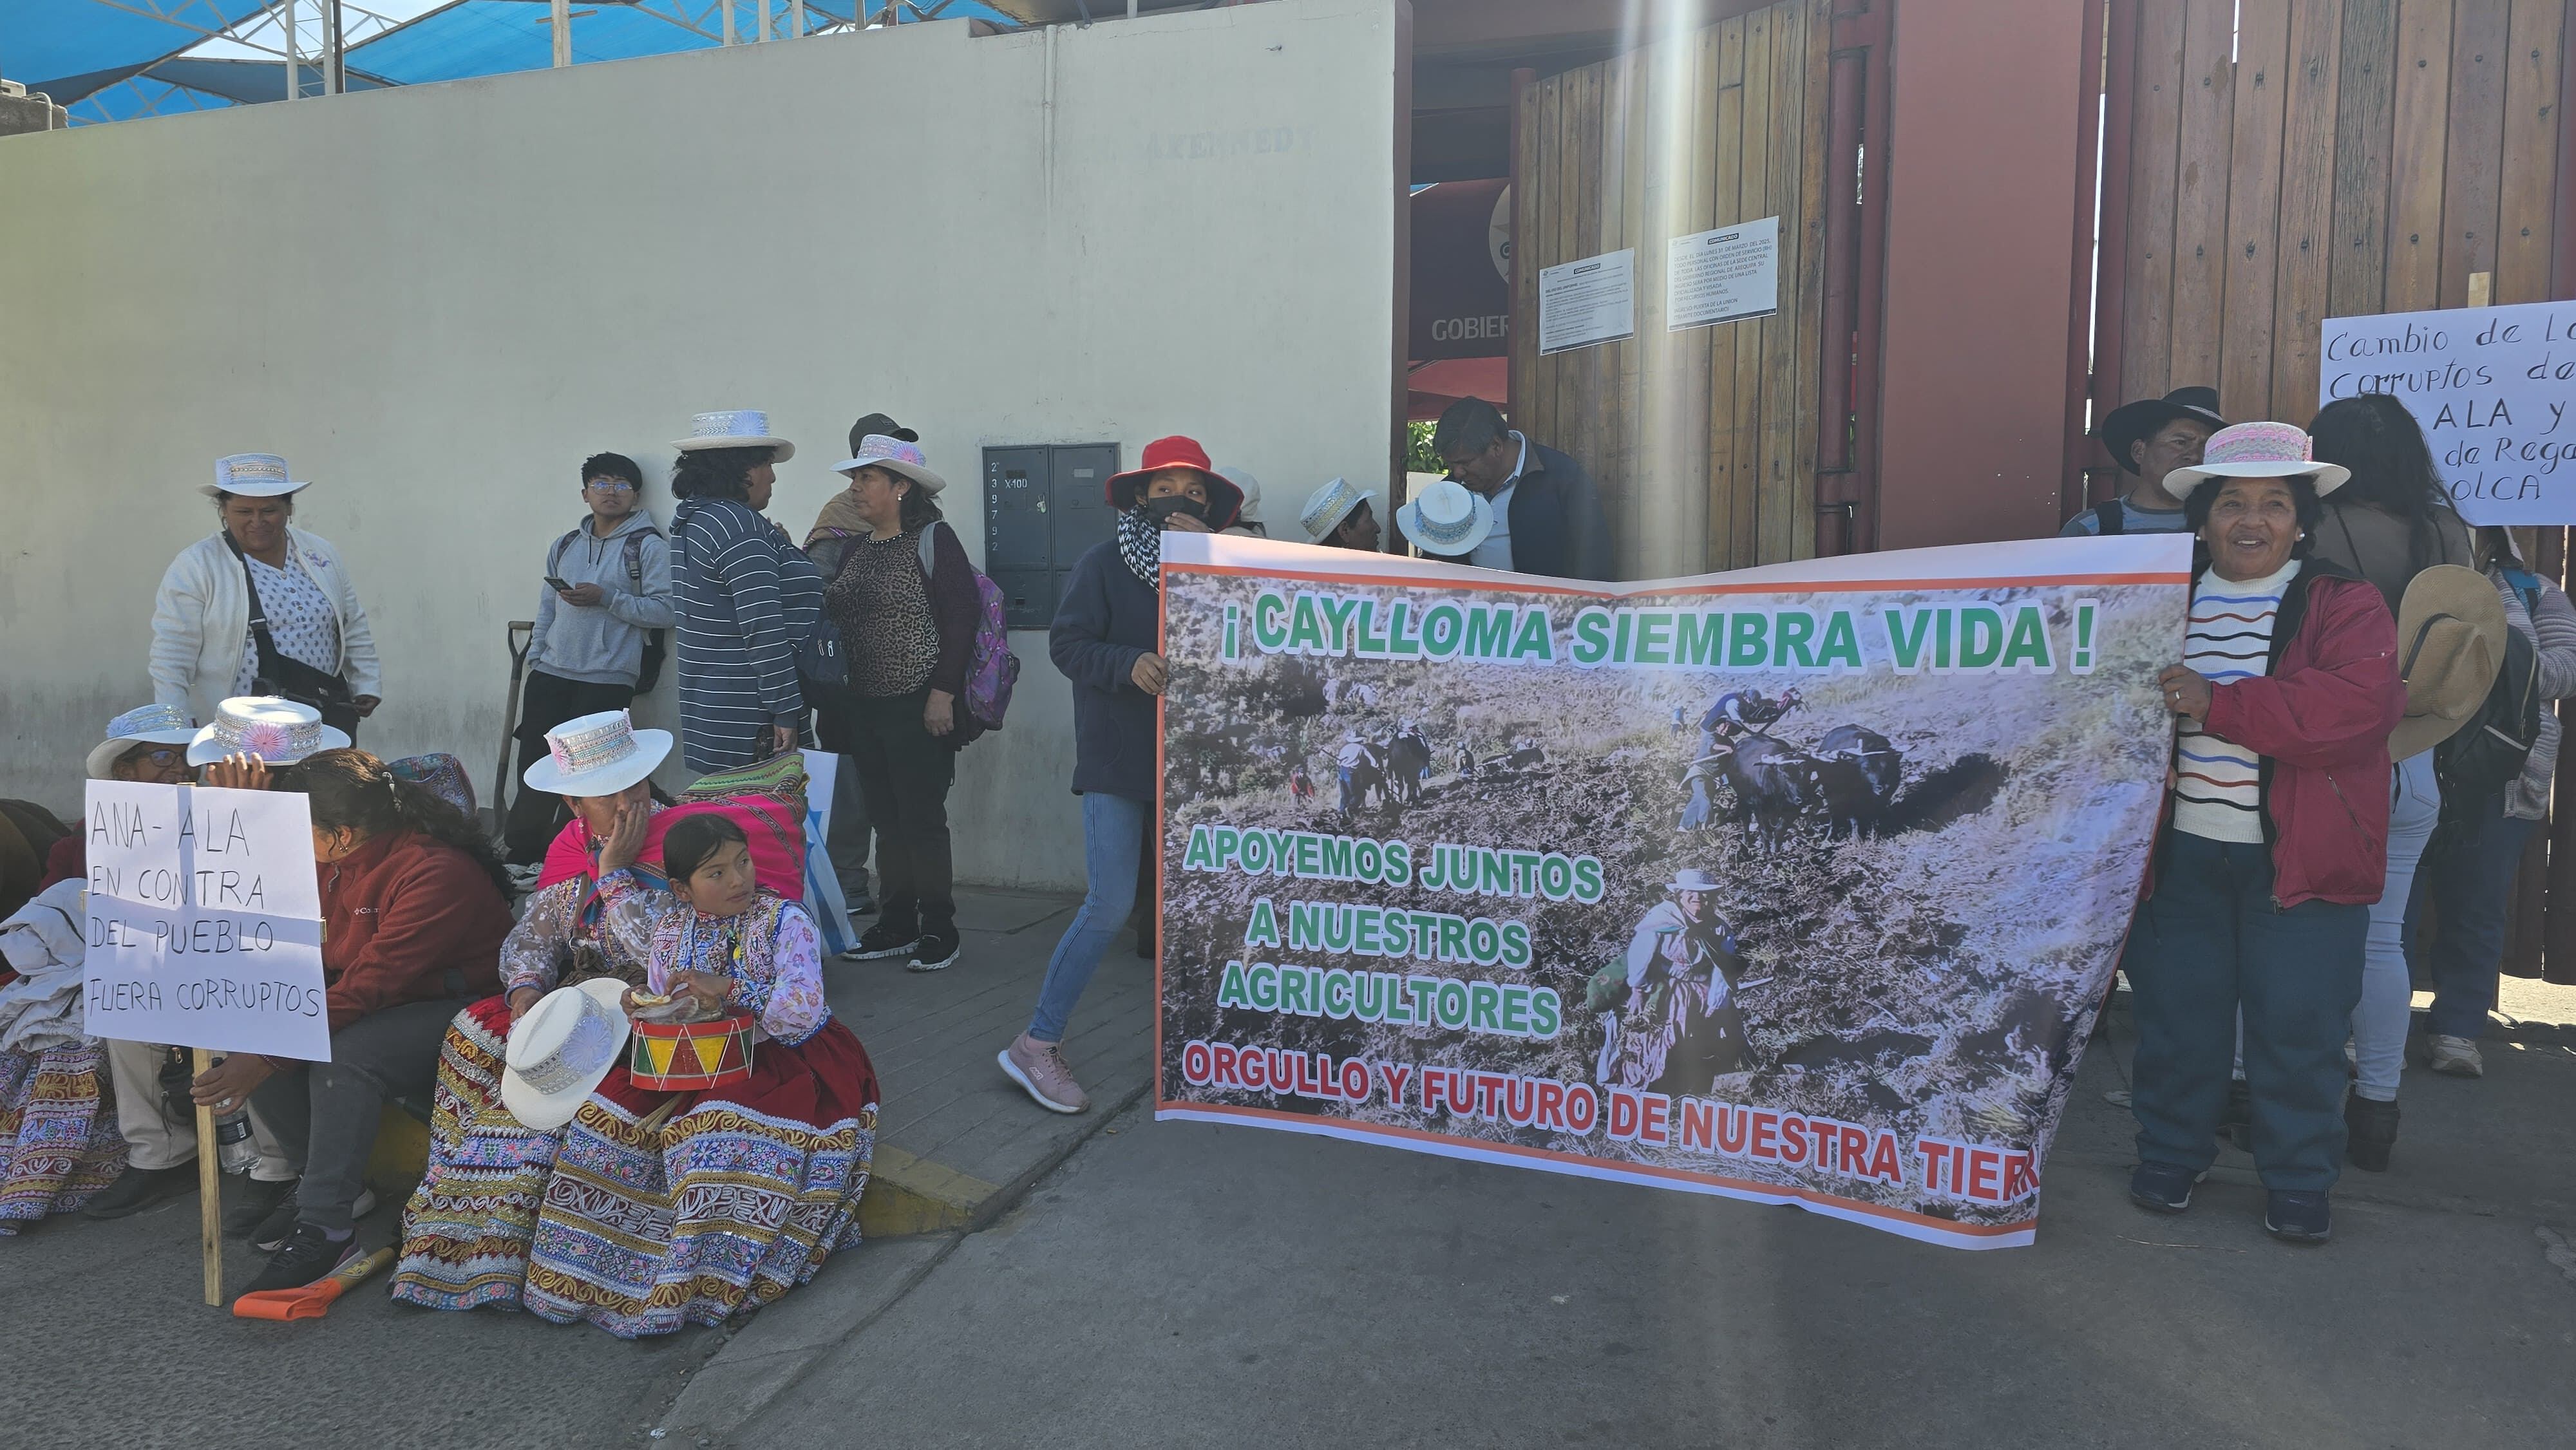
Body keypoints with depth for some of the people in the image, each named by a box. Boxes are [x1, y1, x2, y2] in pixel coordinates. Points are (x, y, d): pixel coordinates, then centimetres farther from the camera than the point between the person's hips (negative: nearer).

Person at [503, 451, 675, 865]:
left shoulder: (649, 547, -2)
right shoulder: (564, 546, 18)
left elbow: (667, 611, -10)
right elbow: (547, 610, 22)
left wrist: (606, 598, -15)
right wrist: (535, 659, 11)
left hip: (607, 679, -5)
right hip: (551, 675, 5)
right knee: (533, 768, 4)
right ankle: (519, 858, 13)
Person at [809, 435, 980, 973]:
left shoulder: (934, 540, -7)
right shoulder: (852, 548, 14)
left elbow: (962, 617, -13)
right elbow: (832, 616, 16)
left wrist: (944, 693, -17)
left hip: (918, 707, -7)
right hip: (864, 707, 7)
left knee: (923, 820, -2)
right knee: (886, 820, 12)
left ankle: (938, 930, 10)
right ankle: (896, 926, 22)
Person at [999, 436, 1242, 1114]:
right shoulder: (1106, 563, -4)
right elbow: (1066, 643, -7)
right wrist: (1128, 664, -23)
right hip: (1117, 757, -5)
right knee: (1110, 905, -10)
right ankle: (1036, 1044, 2)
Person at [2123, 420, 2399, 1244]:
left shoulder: (2344, 607, -3)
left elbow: (2357, 707, -20)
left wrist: (2216, 704, -24)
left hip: (2301, 860, -3)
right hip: (2181, 853, 3)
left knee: (2297, 1025, 4)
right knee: (2175, 1015, 11)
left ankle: (2298, 1185, 21)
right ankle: (2170, 1157, 28)